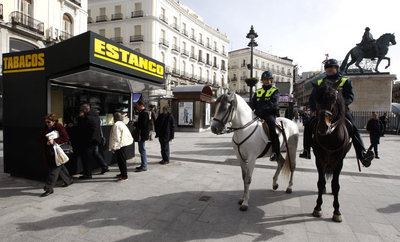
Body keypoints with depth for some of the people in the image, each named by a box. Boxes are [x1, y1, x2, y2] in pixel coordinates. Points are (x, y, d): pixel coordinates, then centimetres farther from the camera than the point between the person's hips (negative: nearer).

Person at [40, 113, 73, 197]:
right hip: (48, 152, 7)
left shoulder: (59, 127, -10)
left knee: (54, 169, -7)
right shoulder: (46, 128, 9)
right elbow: (41, 139, 10)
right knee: (60, 167, 17)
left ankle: (49, 188, -2)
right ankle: (69, 180, 34)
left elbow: (66, 138, -17)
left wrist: (54, 141, -24)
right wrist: (46, 142, -11)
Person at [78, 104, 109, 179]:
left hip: (89, 139, -10)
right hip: (96, 138, 10)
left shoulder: (87, 117, -19)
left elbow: (80, 127, -21)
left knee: (87, 156, 0)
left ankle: (87, 174, 8)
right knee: (95, 153, 23)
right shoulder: (95, 116, 9)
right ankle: (105, 167, 27)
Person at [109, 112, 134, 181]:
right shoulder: (122, 124, 15)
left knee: (121, 160, -5)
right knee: (121, 160, 18)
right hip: (123, 144, 10)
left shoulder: (116, 125, -15)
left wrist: (113, 147, -17)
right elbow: (128, 134, 19)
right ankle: (123, 173, 28)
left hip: (120, 145, -10)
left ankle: (124, 176, 0)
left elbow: (116, 137, -20)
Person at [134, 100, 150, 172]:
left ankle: (144, 167, 3)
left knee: (142, 150, -4)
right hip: (140, 134, 10)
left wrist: (134, 123, -11)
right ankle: (143, 165, 26)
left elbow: (143, 125, -22)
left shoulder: (145, 113, -16)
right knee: (141, 150, 16)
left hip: (142, 135, -10)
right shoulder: (141, 113, 15)